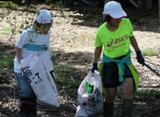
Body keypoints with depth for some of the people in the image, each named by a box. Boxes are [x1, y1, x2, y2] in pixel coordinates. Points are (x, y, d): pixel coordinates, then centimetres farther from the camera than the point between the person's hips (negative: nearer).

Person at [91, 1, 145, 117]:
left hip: (125, 60, 1)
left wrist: (138, 53, 6)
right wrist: (95, 64, 0)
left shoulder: (126, 23, -16)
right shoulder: (101, 31, -18)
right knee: (111, 95, 4)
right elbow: (98, 48, 0)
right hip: (109, 63, -1)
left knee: (129, 90, -16)